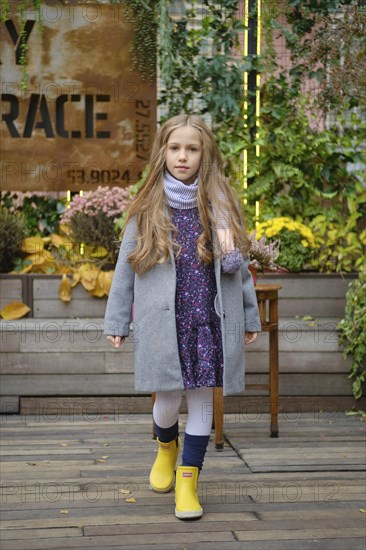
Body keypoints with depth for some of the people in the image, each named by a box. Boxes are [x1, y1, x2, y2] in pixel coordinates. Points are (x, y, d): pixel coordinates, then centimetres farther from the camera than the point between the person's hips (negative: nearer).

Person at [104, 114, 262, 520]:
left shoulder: (220, 205, 6)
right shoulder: (147, 208, 3)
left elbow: (240, 267, 10)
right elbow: (126, 267, 6)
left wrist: (250, 317, 9)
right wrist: (117, 321, 4)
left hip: (210, 320, 1)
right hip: (164, 322, -1)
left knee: (202, 397, 2)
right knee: (168, 396, 4)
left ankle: (188, 481, 14)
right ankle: (166, 447, 38)